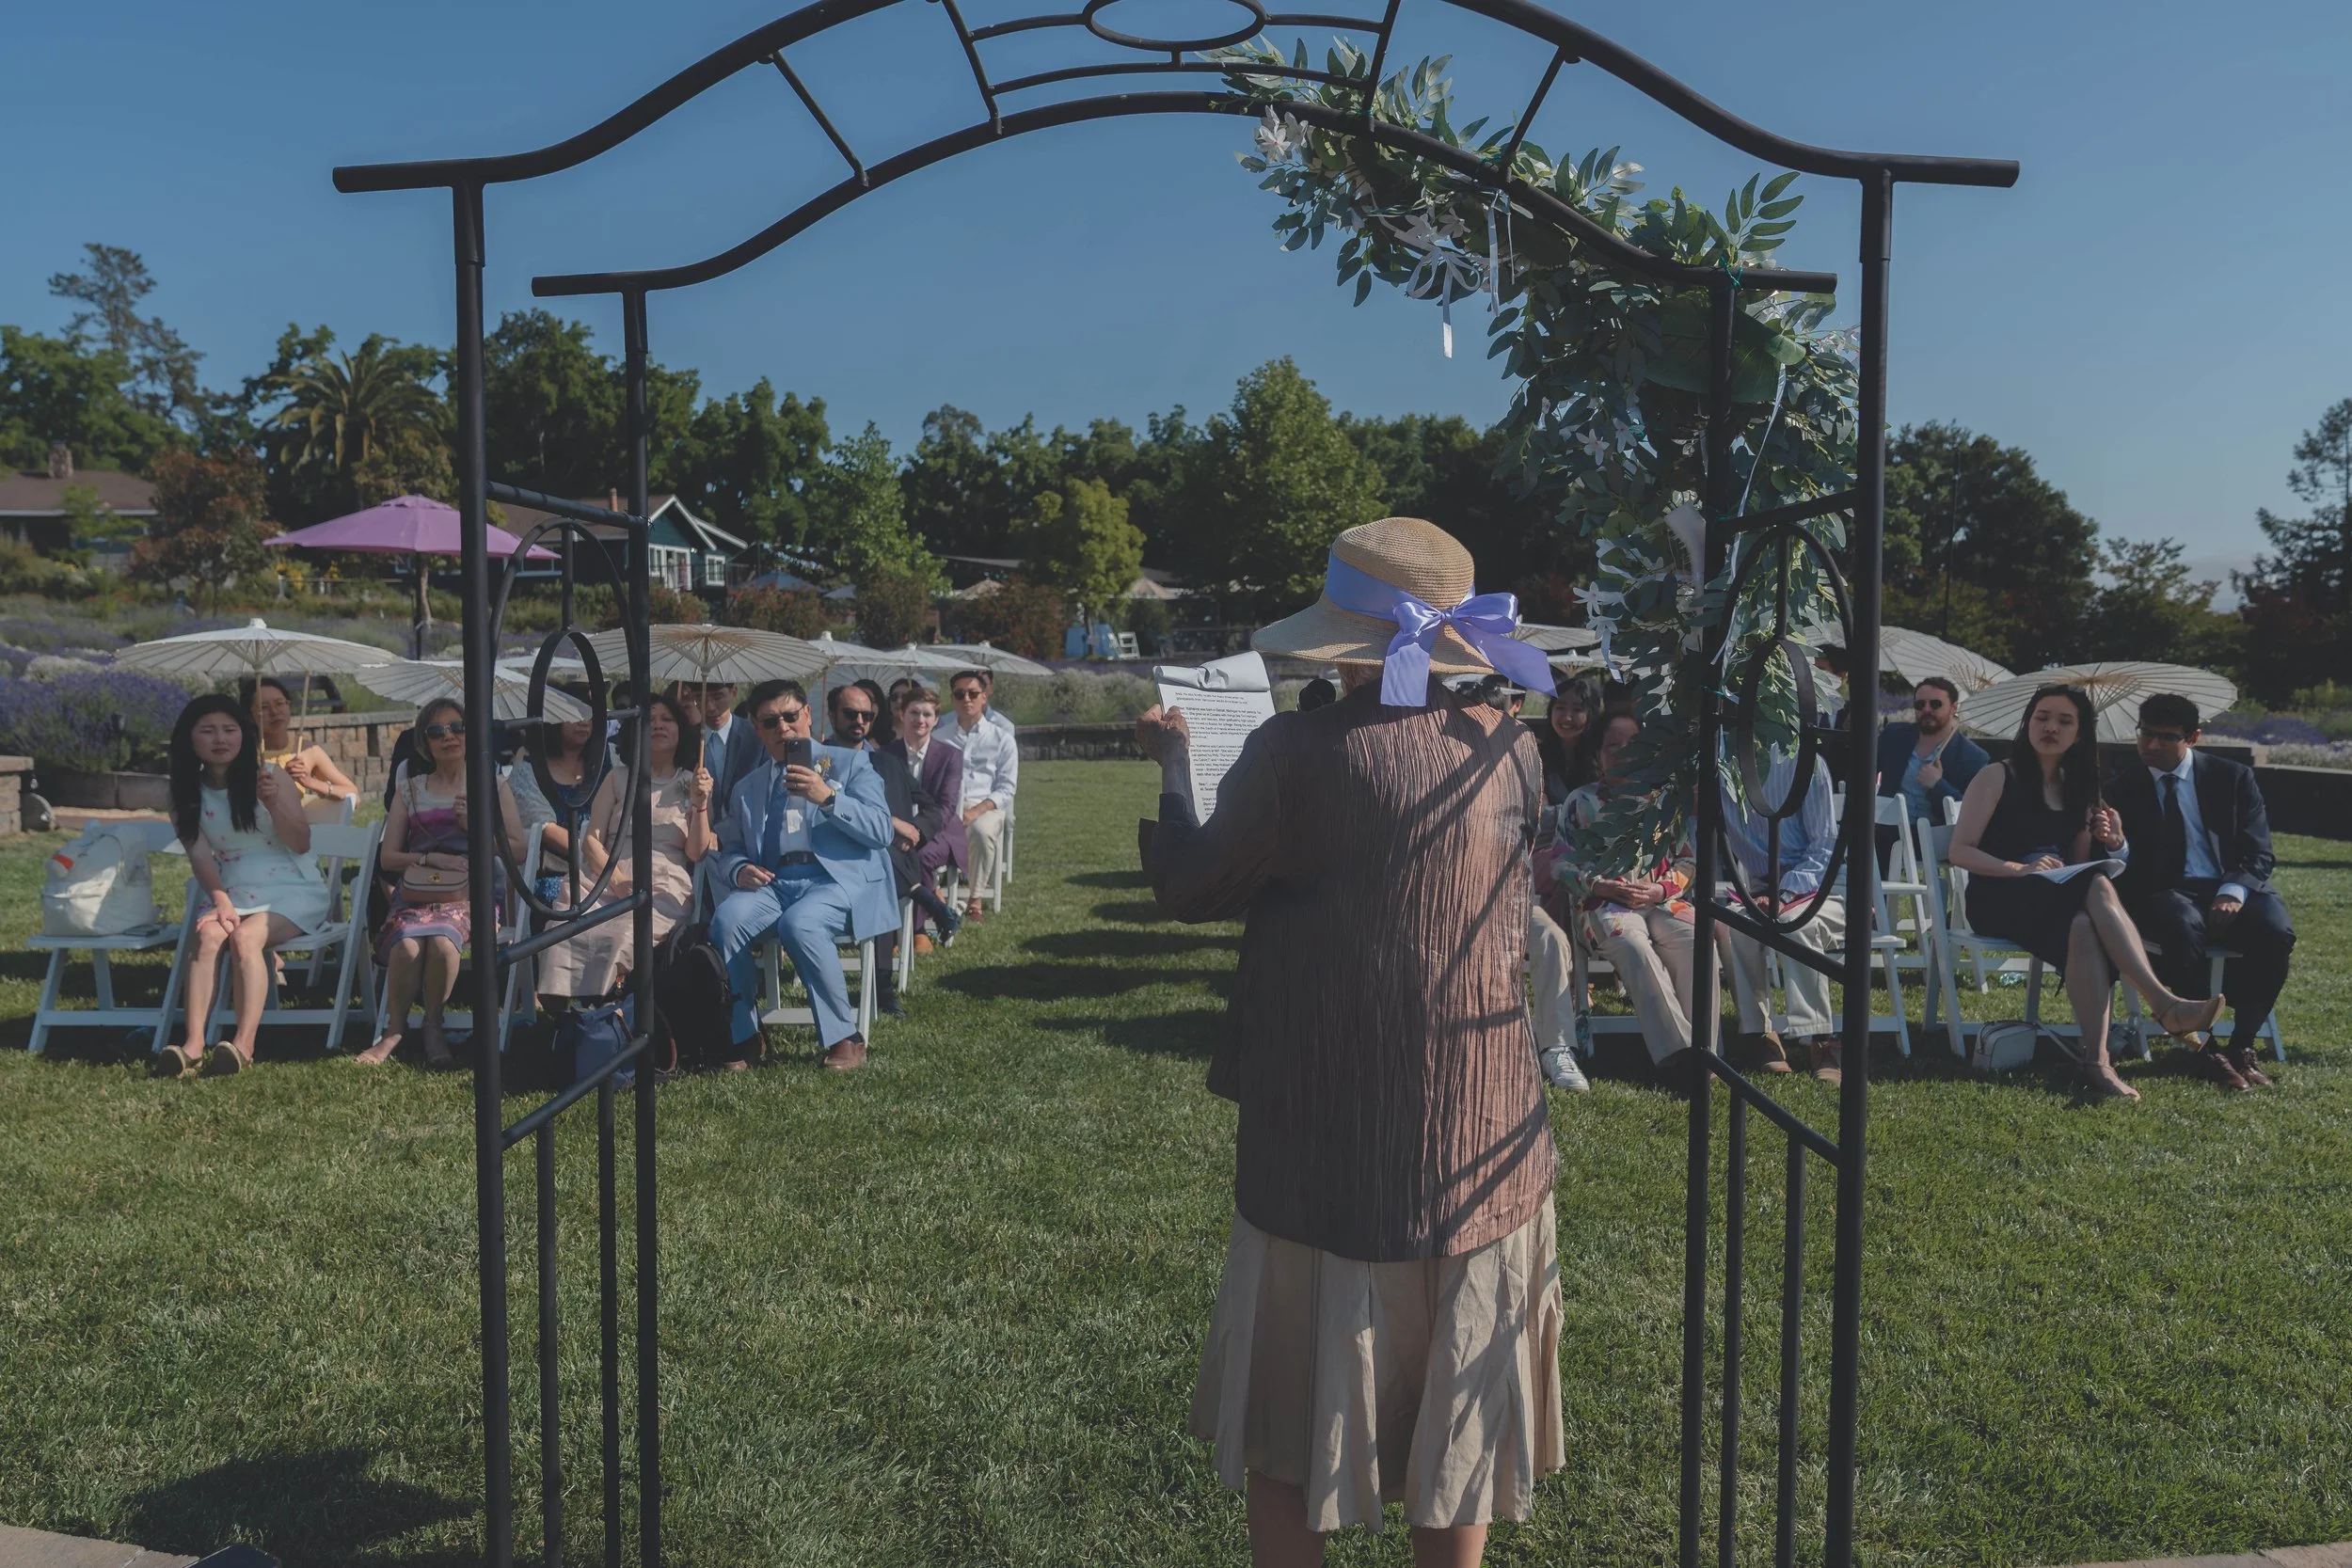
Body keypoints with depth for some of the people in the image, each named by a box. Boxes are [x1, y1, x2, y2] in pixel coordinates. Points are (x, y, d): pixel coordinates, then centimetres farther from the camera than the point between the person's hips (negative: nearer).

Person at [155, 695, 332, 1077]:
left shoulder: (270, 775, -1)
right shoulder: (188, 795, 8)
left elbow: (301, 844, -5)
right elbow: (199, 854, -3)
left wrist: (273, 803, -21)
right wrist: (220, 899, -20)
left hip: (292, 891, -2)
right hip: (233, 892, 3)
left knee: (245, 937, -31)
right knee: (209, 934, -29)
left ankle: (244, 1045, -38)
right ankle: (193, 1045, -36)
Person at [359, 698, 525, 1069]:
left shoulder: (492, 787, 14)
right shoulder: (410, 790, 18)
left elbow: (518, 850, 6)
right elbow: (387, 857, 12)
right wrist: (429, 859, -6)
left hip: (466, 897, -1)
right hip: (415, 896, 1)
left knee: (442, 942, -35)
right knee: (406, 947, -33)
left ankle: (433, 1026, -15)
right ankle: (393, 1030, -15)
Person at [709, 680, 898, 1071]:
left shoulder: (849, 763, 14)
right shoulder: (747, 788, 25)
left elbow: (882, 830, 1)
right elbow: (729, 850, 20)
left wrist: (828, 798, -12)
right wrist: (740, 871, -5)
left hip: (840, 880, -4)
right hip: (773, 883, 4)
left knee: (799, 923, -36)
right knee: (727, 918, -28)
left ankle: (844, 1037, -21)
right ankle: (741, 1035, -13)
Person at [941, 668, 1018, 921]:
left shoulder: (1002, 738, 11)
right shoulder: (940, 737, 19)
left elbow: (1007, 788, 4)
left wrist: (976, 811, -14)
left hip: (985, 807, -1)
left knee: (981, 830, -38)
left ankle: (975, 897, -21)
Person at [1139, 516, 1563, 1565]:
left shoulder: (1296, 753, -18)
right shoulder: (1511, 751, -5)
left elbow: (1193, 889, -5)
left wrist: (1174, 767, 11)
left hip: (1325, 1139, -3)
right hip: (1481, 1137, 3)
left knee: (1291, 1413, 16)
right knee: (1456, 1415, 19)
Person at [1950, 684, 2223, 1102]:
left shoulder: (2077, 787, 20)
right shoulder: (1998, 777, 3)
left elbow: (2077, 864, 20)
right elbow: (1960, 851, -6)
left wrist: (2111, 844, -3)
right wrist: (2019, 869, -22)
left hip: (2061, 903, 4)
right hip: (1999, 900, -4)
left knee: (2083, 926, -36)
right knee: (2097, 889, -35)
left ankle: (2097, 1060, -48)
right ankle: (2164, 1004, -42)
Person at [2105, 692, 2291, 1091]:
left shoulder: (2233, 777, 10)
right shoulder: (2122, 788, 10)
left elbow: (2258, 853, 3)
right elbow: (2122, 866, 4)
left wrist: (2233, 892, -18)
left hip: (2233, 890, 2)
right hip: (2163, 895, -1)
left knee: (2275, 931, -31)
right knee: (2184, 927, -37)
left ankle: (2241, 1044, -15)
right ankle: (2203, 1048, -27)